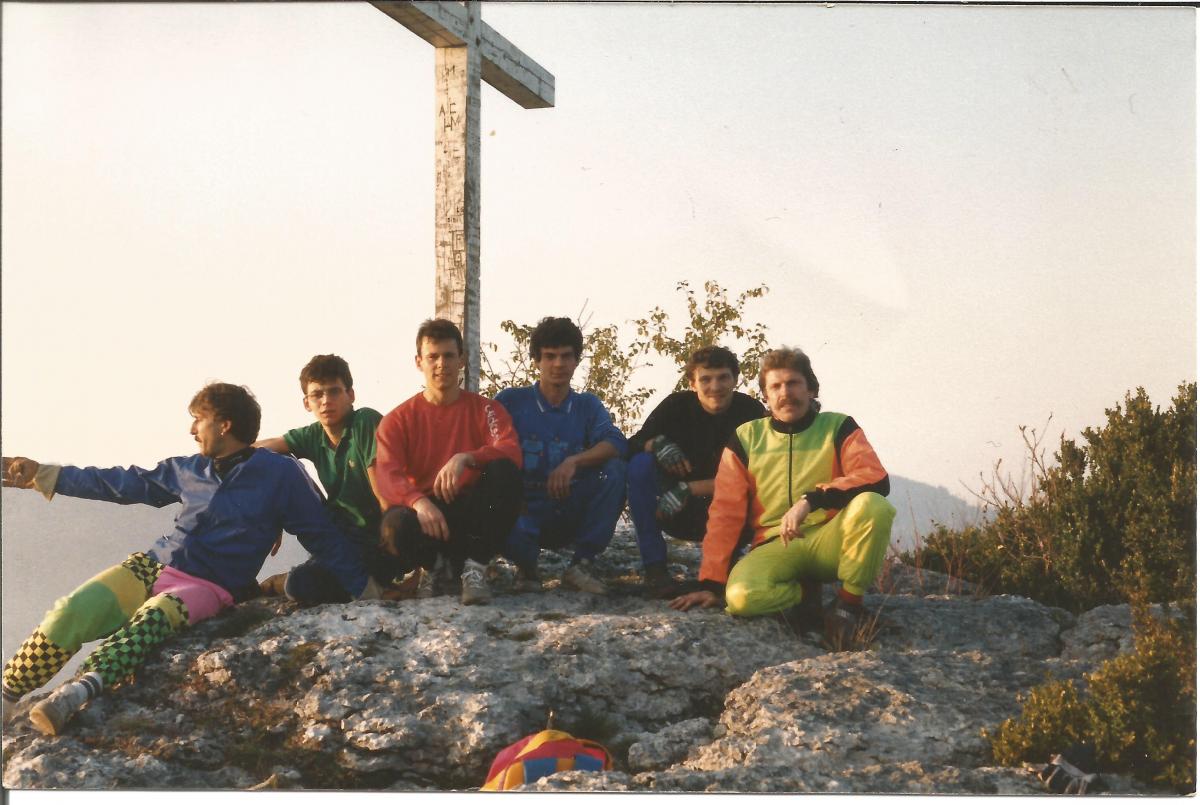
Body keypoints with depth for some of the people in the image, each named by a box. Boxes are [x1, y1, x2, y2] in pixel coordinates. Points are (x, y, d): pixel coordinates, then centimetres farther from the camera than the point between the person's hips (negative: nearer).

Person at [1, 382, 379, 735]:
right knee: (67, 615, -21)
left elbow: (324, 536, 3)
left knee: (150, 619, -38)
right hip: (152, 565, 4)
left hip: (210, 588, -4)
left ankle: (78, 692, -56)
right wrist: (43, 476, 24)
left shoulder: (281, 473, 0)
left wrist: (365, 591, -3)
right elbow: (125, 483, 23)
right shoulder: (189, 470, 14)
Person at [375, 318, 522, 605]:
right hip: (426, 511, -1)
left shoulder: (485, 409, 4)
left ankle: (474, 568, -23)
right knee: (396, 524, -36)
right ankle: (436, 564, -1)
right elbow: (387, 476, -13)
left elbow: (511, 452, -15)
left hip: (473, 512, 1)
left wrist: (465, 458, -36)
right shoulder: (398, 420, 3)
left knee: (504, 470, -29)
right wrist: (419, 501, -35)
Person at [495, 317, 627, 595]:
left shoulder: (588, 405, 9)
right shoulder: (510, 401, 3)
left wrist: (574, 461, -29)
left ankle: (581, 563, -13)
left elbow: (615, 444, -10)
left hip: (571, 517, 3)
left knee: (613, 470, -23)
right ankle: (526, 566, -1)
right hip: (526, 512, -2)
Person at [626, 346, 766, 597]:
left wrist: (690, 488, -28)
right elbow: (632, 445, -13)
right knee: (641, 462, -25)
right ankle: (654, 567, -22)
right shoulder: (677, 405, -10)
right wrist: (657, 443, -37)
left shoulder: (752, 412, -14)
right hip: (675, 511, 1)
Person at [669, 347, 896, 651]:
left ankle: (849, 603, -12)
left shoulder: (838, 427, 2)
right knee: (741, 596, -33)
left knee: (872, 504, -32)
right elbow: (725, 514, 2)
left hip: (829, 540, 0)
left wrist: (812, 499, -29)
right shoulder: (746, 438, 5)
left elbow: (876, 480, -15)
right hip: (776, 546, 1)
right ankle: (806, 596, 1)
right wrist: (712, 583, -6)